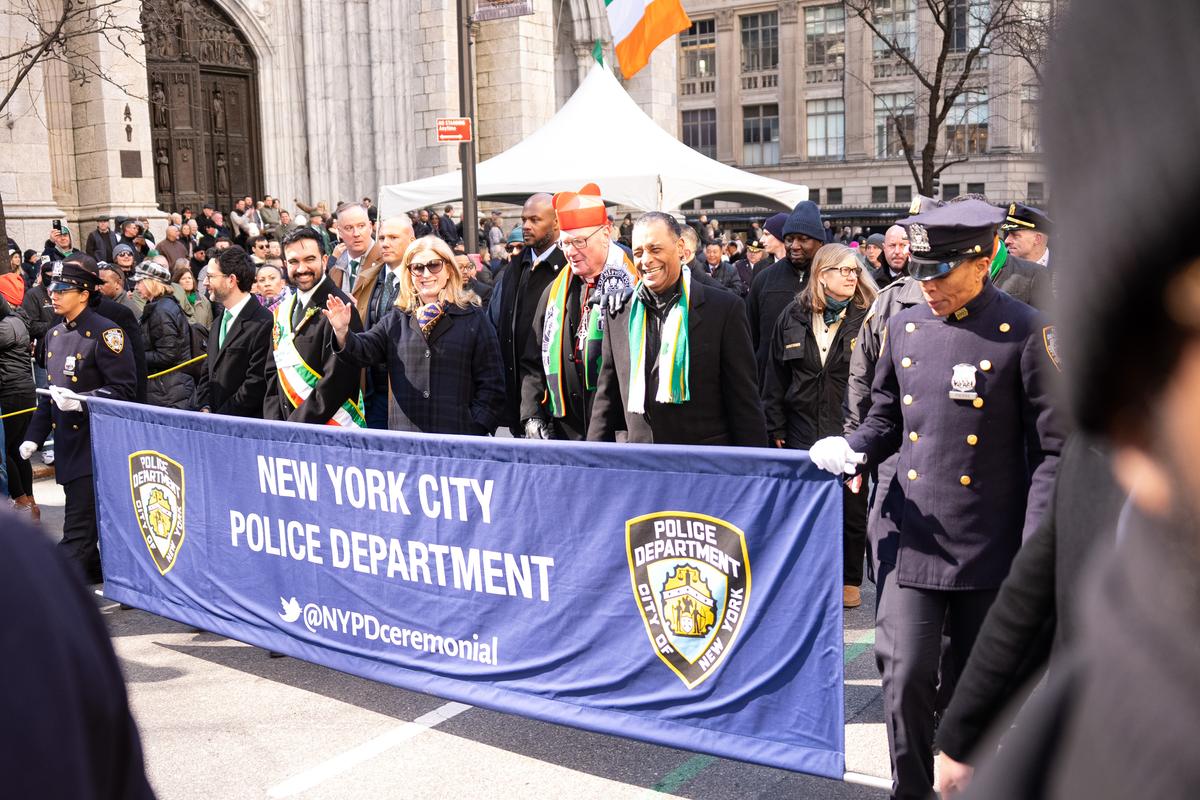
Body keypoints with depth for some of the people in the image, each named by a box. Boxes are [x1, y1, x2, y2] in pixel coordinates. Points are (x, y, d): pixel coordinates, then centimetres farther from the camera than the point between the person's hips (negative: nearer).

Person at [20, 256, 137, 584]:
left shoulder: (105, 332, -11)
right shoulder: (54, 335, 14)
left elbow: (125, 389, -15)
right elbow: (49, 392, 20)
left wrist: (81, 400, -25)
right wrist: (34, 436, 17)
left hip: (95, 443, -8)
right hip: (67, 444, 8)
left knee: (78, 528, -8)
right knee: (81, 521, 15)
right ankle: (94, 575, 28)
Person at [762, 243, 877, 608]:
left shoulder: (868, 319, -2)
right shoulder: (793, 318, 5)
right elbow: (775, 377, 8)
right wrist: (776, 428, 5)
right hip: (803, 430, 2)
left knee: (850, 507, 7)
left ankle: (850, 580, 21)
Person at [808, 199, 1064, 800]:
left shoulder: (1024, 333, -7)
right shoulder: (905, 327, 6)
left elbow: (1053, 450, -7)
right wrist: (851, 450, -6)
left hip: (990, 549, -2)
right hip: (911, 538, 3)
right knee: (906, 676, -4)